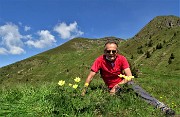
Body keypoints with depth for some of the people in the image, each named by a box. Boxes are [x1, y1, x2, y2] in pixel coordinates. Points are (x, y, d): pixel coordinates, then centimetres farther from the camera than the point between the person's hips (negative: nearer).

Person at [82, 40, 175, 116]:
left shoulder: (122, 59, -17)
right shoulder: (100, 60, -19)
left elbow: (129, 76, -21)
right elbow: (90, 76, -17)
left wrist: (117, 86, -29)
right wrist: (84, 91, -24)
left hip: (125, 83, 1)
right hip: (112, 87, 0)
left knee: (138, 90, -25)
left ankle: (161, 107, -24)